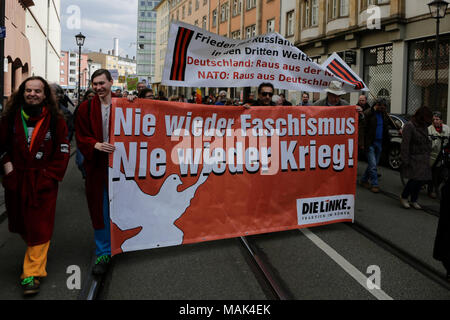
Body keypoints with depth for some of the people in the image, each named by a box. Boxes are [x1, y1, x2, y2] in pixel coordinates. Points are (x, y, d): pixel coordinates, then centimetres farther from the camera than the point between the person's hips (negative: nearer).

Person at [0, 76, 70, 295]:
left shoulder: (55, 119, -4)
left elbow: (62, 151, -2)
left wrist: (51, 175, -8)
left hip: (43, 182, -3)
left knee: (40, 227, -3)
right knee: (19, 223, 18)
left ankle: (32, 273, 5)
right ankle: (34, 249, 46)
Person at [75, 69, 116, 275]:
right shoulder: (85, 109, 5)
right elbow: (81, 138, 3)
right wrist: (96, 145, -17)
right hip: (97, 165, 1)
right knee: (100, 209, 6)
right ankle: (104, 253, 18)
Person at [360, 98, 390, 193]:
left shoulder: (384, 114, 9)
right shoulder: (368, 113, -12)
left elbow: (386, 128, 15)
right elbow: (363, 129, -15)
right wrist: (363, 143, -19)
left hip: (379, 143, 7)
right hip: (370, 143, -7)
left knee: (373, 164, 12)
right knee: (373, 165, -6)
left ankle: (364, 180, 26)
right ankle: (374, 184, 1)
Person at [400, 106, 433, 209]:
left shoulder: (424, 126, 13)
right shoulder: (409, 126, -11)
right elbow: (405, 144, -15)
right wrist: (405, 161, -18)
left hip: (423, 158, 8)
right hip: (413, 158, -8)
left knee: (423, 179, 3)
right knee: (415, 179, -13)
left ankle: (414, 201, 17)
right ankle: (403, 198, 8)